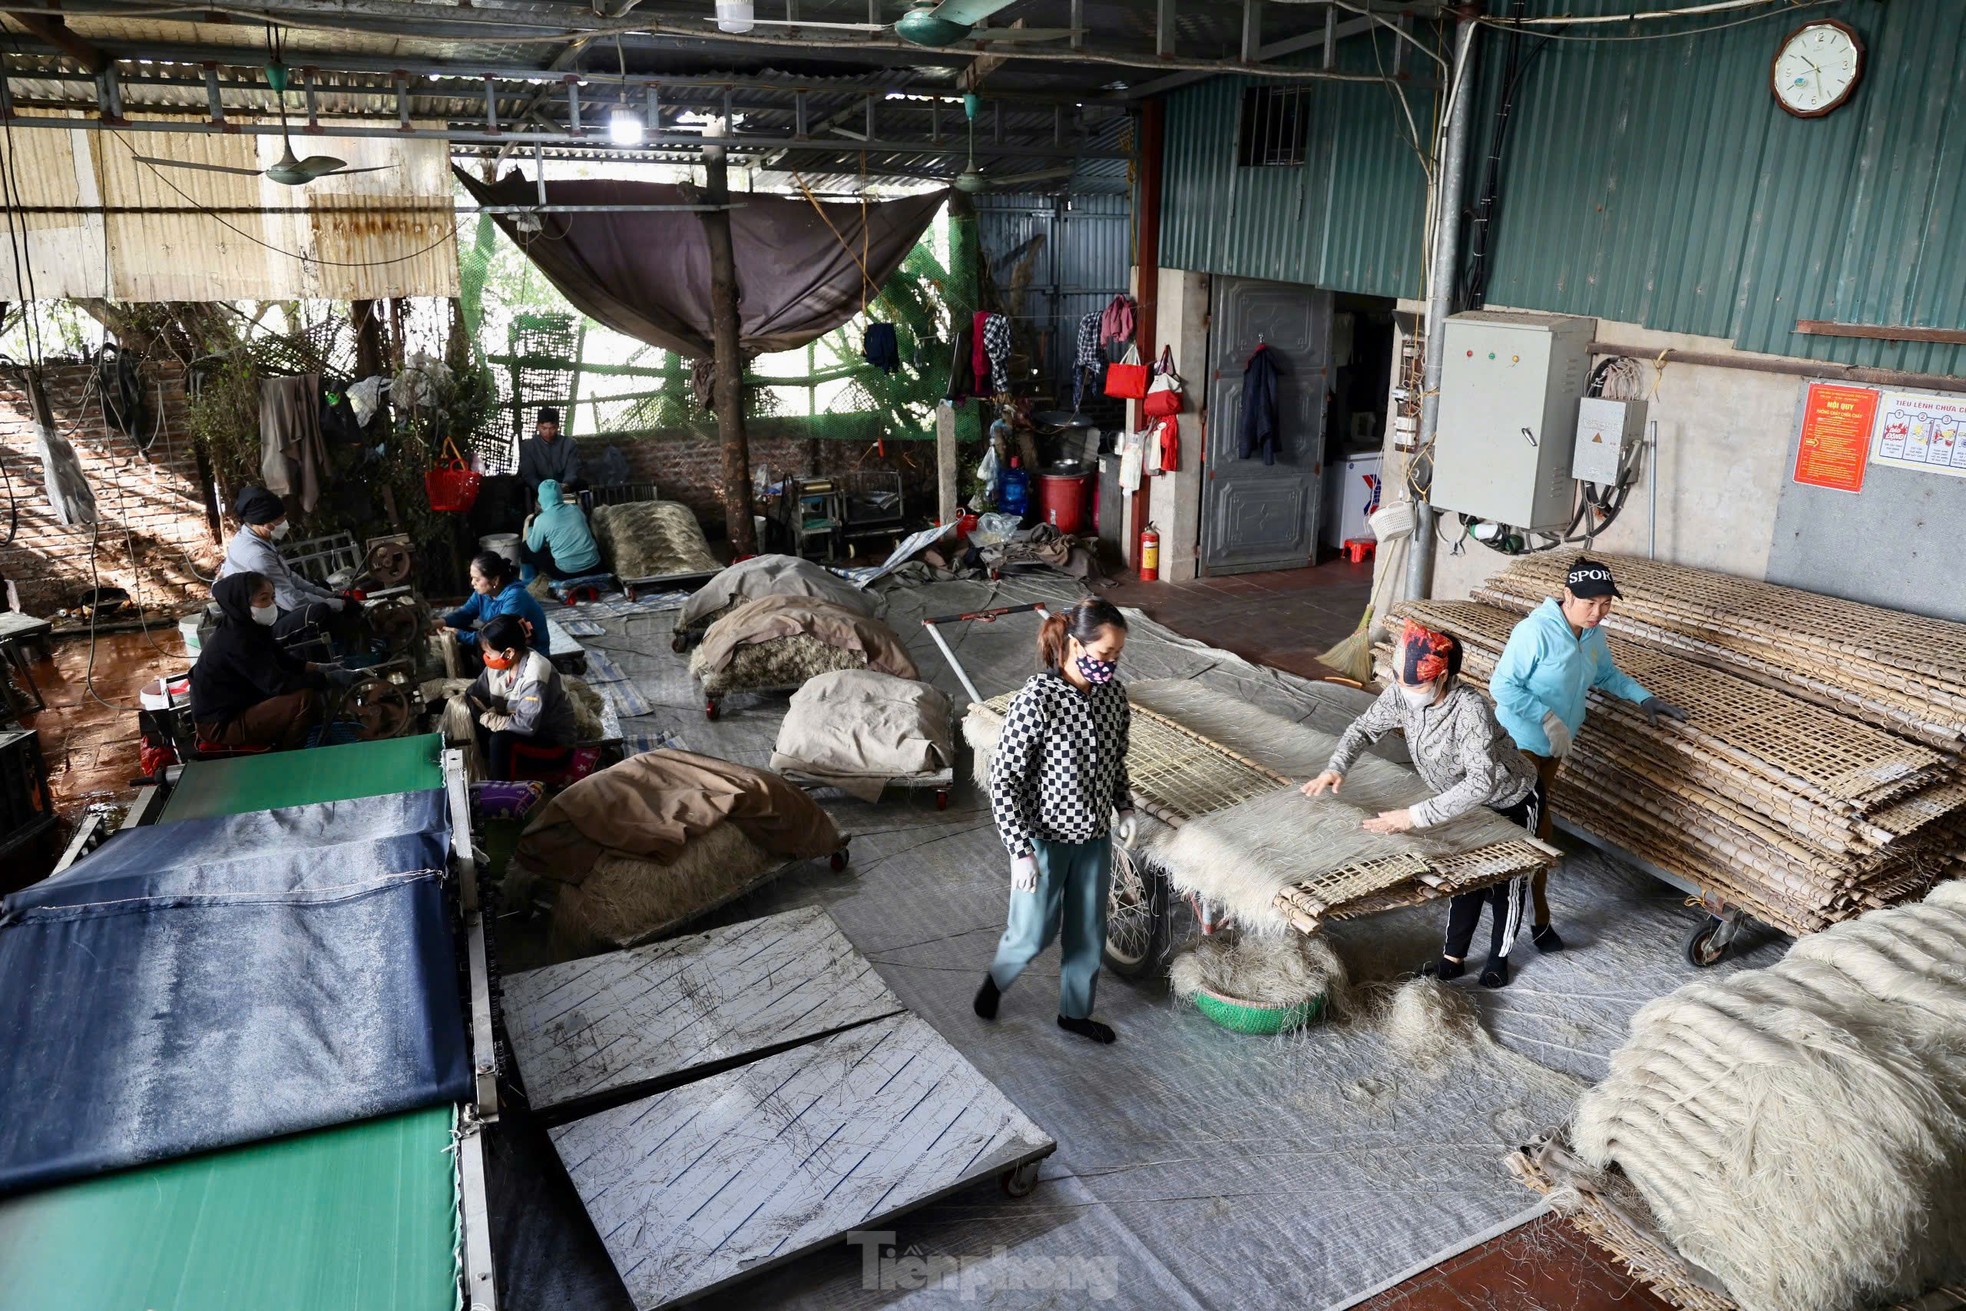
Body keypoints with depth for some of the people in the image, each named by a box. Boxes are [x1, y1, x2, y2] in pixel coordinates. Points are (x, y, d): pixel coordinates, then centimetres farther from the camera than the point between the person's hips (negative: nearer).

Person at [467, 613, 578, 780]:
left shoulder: (534, 675, -29)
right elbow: (474, 693, 4)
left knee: (500, 740, -30)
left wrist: (491, 720, -20)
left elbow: (526, 725, -33)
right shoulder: (500, 663, -6)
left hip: (554, 740, -8)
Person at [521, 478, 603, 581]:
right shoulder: (576, 509, 5)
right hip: (594, 567, 4)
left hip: (567, 573, -3)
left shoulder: (541, 519, -7)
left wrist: (527, 525, 23)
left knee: (526, 547, 16)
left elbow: (534, 548, 7)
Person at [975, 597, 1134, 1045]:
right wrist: (1021, 851, -21)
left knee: (1088, 932, 18)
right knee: (1033, 933, 11)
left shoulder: (1113, 693, -7)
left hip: (1095, 837, 5)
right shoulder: (1036, 700, -26)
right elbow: (1002, 780, -21)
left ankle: (1075, 1012, 40)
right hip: (1044, 837, -5)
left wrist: (1125, 807, 1)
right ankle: (996, 978, 43)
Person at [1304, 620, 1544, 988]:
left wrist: (1416, 816, -54)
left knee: (1506, 882, 14)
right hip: (1471, 798, 5)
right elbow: (1364, 727, -7)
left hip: (1514, 801, -5)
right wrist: (1336, 768, -25)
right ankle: (1453, 957, 32)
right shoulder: (1402, 695, -23)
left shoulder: (1470, 708, -42)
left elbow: (1483, 782, -50)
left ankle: (1499, 957, 37)